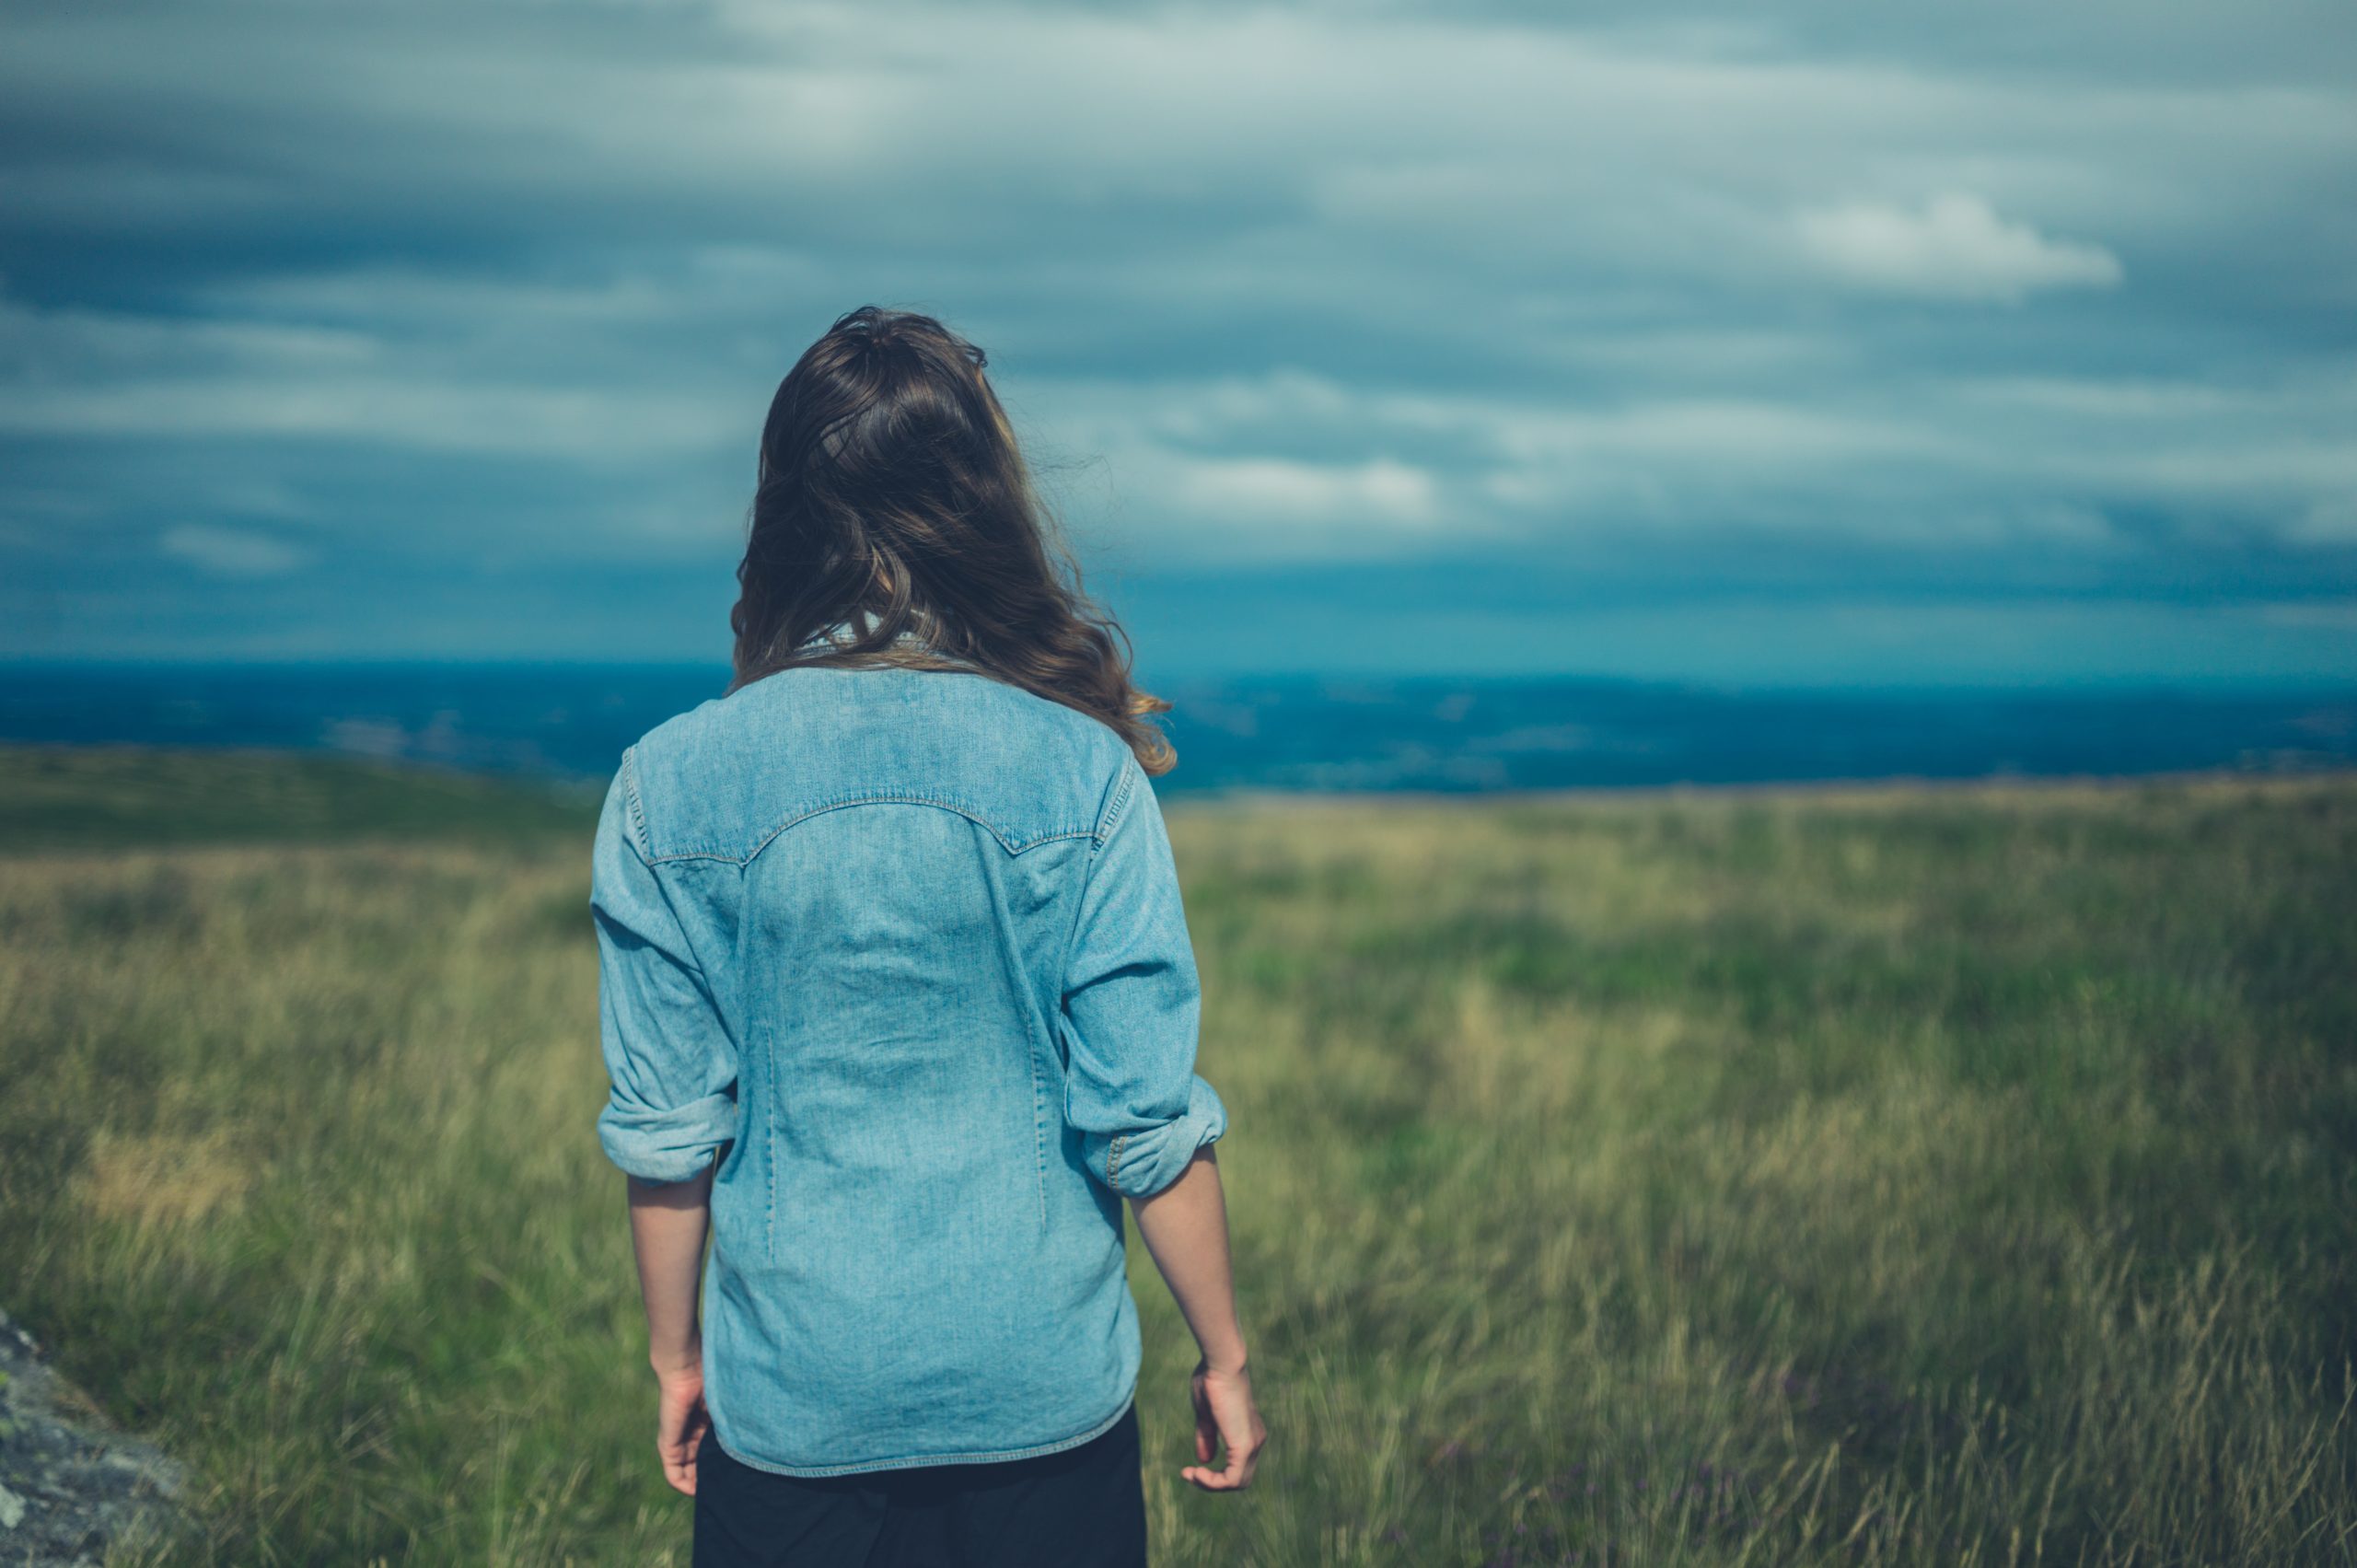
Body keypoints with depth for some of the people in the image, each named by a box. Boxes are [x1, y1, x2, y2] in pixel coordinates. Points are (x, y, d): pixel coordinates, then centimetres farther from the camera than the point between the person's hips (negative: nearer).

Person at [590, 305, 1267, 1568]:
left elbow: (665, 1127, -3)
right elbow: (1147, 1119, -9)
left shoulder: (671, 784, -8)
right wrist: (1222, 1355, 4)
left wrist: (675, 1357, 11)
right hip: (1044, 1392, 0)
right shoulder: (1079, 773, -11)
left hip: (789, 1403, 1)